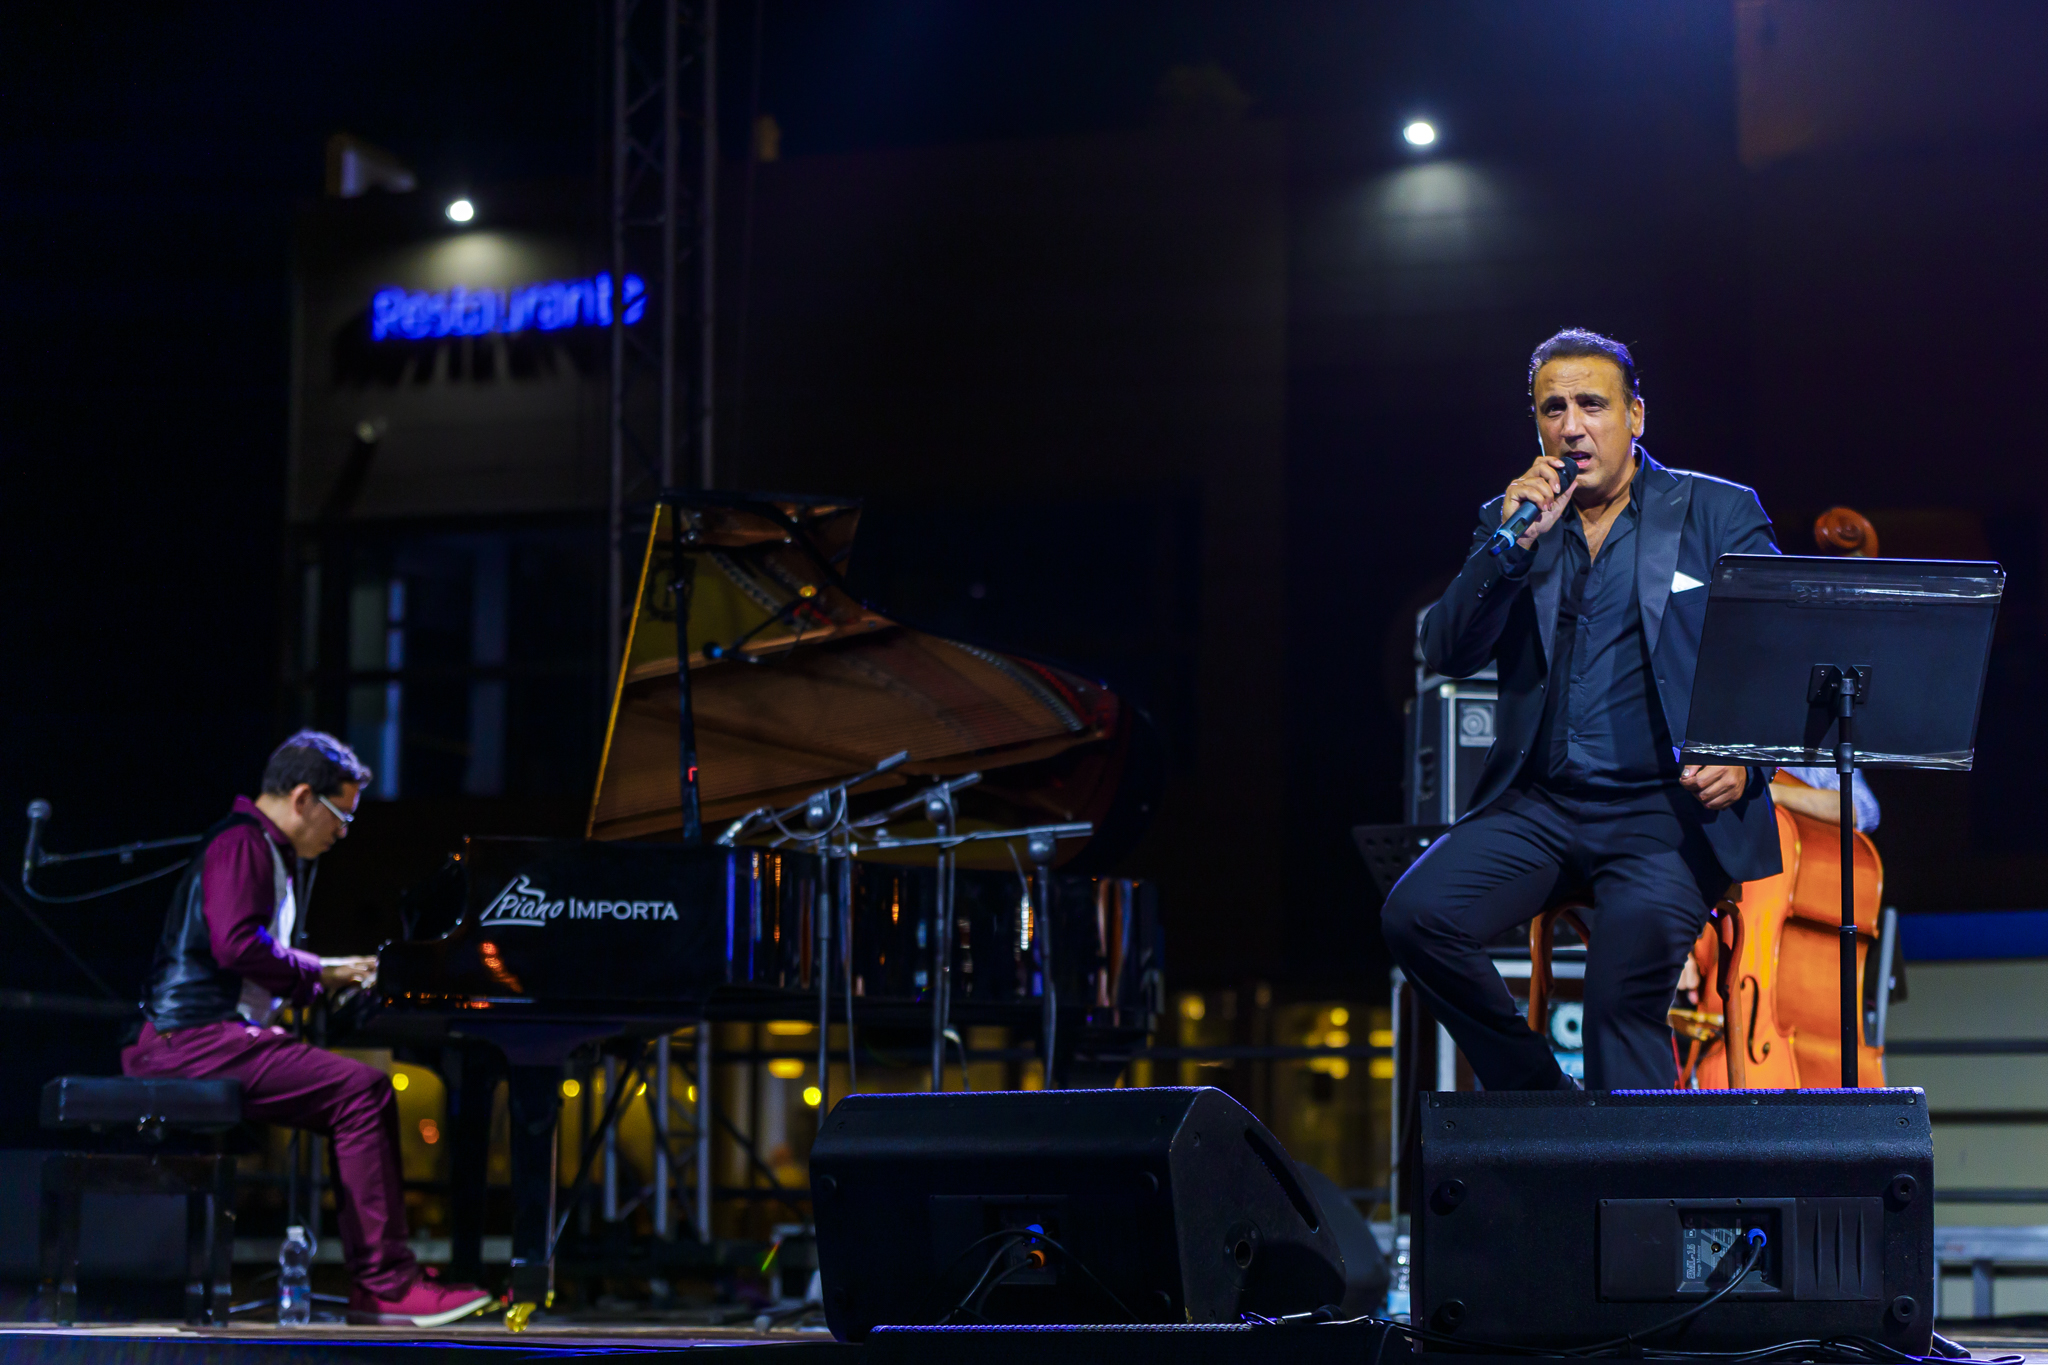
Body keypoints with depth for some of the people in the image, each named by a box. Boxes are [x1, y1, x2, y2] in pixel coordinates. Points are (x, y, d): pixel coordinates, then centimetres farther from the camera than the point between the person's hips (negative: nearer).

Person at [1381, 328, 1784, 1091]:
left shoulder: (1719, 514, 8)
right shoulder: (1509, 520, 16)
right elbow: (1445, 655, 5)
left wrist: (1742, 756, -16)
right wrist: (1512, 545, -8)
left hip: (1670, 808, -4)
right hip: (1539, 805, 4)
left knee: (1624, 987, -29)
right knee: (1415, 914, -21)